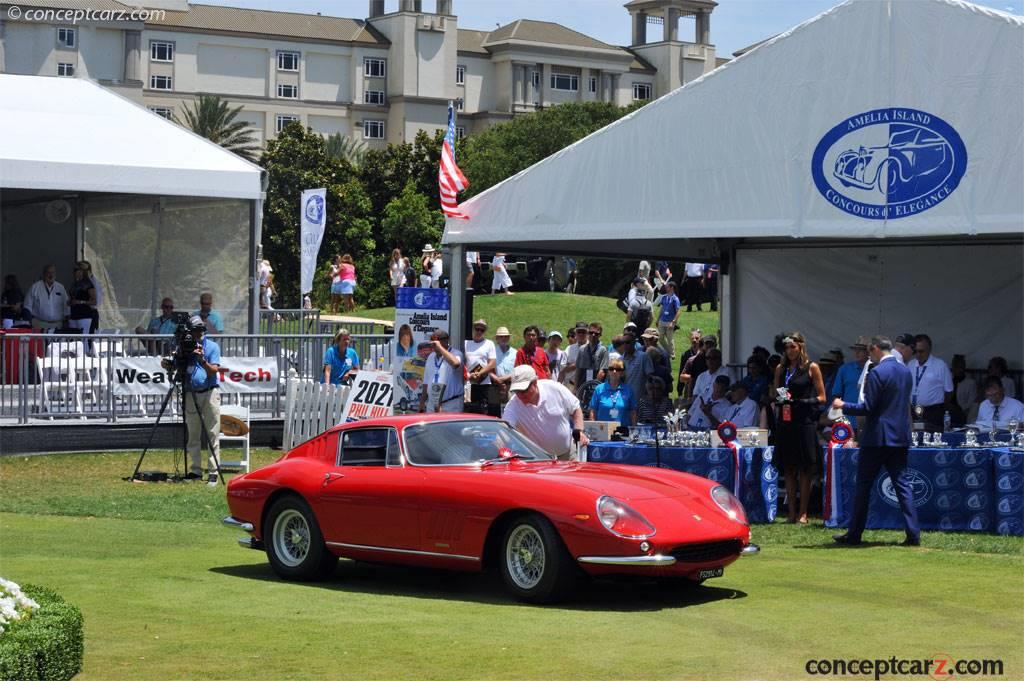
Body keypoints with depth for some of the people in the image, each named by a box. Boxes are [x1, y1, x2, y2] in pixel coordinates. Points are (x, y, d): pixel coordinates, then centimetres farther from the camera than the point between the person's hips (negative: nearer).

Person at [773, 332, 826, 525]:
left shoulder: (811, 368, 1)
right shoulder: (781, 369, 14)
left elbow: (822, 397, 0)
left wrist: (802, 402, -14)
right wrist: (780, 399, -3)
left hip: (805, 422, -4)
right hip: (785, 422, 4)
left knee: (804, 470, -1)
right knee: (789, 470, 5)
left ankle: (803, 513, 3)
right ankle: (791, 513, 9)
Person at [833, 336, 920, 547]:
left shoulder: (877, 373, -14)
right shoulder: (906, 372, 10)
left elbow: (867, 407, -16)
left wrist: (843, 405, -2)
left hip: (877, 437, -7)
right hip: (901, 436, 7)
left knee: (863, 486, 3)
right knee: (902, 484, 6)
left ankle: (854, 534, 9)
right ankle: (913, 534, -1)